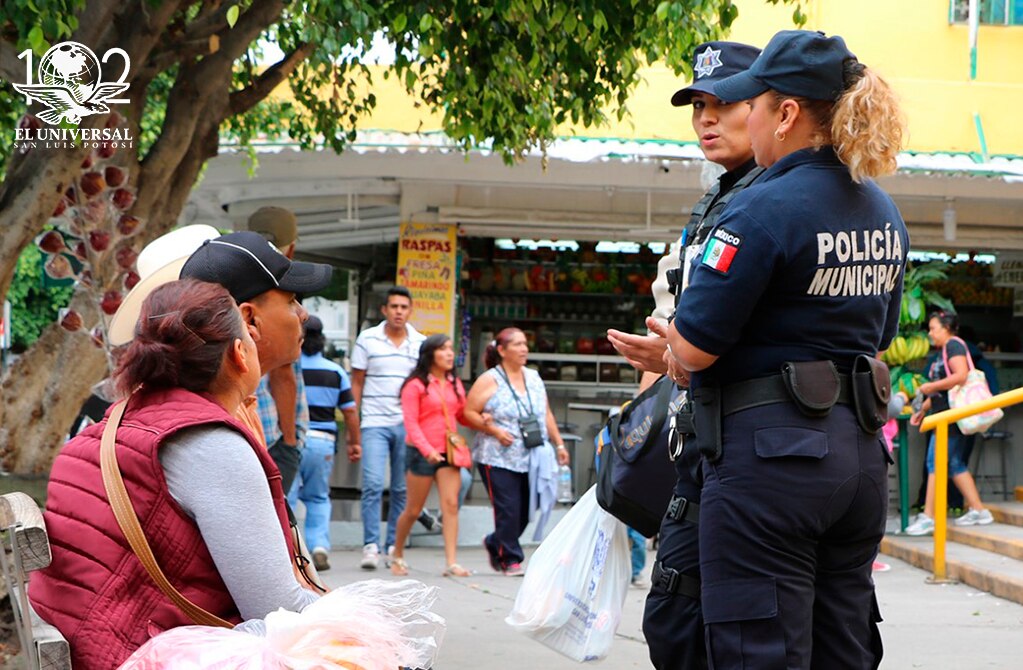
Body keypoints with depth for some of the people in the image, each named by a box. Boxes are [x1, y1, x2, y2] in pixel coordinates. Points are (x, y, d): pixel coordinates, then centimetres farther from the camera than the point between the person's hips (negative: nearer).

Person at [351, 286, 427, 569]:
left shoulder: (420, 343, 8)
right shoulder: (367, 339, 4)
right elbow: (357, 383, 6)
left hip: (408, 425, 2)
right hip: (375, 423, -2)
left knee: (402, 489, 5)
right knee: (373, 484, -12)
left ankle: (395, 546, 12)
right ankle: (370, 546, -11)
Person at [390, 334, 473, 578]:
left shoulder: (455, 384, 12)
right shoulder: (416, 385, -6)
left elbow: (463, 416, 18)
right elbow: (411, 422, -11)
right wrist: (427, 450, -23)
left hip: (449, 452, 4)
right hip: (421, 453, -4)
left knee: (451, 505, -9)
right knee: (413, 510, 5)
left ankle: (452, 562, -12)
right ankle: (397, 556, 26)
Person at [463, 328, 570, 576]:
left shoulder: (534, 378, 14)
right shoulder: (489, 381, -4)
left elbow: (546, 415, 20)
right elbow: (469, 413, -6)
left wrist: (559, 444, 17)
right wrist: (494, 430, -17)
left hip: (531, 459, 6)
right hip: (499, 459, -6)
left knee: (525, 511, 6)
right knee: (508, 510, -9)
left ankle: (495, 544, 29)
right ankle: (511, 560, 3)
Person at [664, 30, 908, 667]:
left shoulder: (763, 210, -16)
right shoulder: (884, 213, 11)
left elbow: (694, 348, -16)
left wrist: (676, 354, 7)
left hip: (772, 454, -8)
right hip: (862, 451, 8)